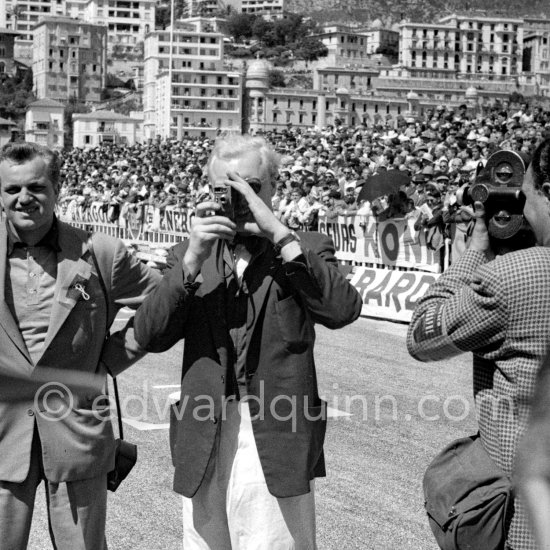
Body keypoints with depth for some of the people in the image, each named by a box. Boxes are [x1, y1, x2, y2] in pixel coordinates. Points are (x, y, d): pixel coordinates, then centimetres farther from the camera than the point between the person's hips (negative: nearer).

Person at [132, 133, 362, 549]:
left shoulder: (307, 250, 3)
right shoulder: (188, 256, 10)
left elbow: (344, 310, -16)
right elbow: (149, 336, -3)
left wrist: (280, 235, -18)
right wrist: (193, 260, -14)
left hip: (278, 452, -2)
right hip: (206, 449, 3)